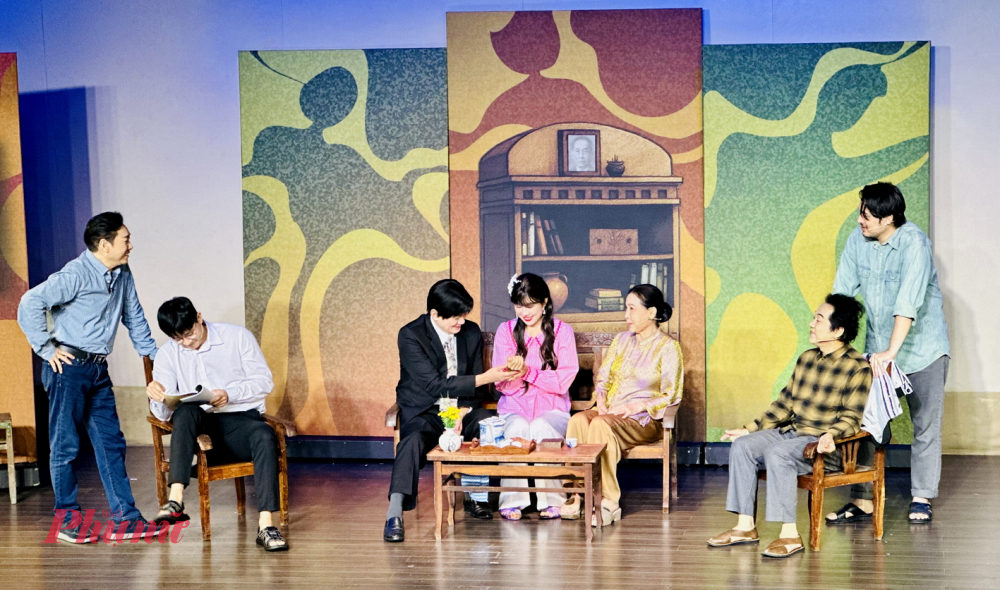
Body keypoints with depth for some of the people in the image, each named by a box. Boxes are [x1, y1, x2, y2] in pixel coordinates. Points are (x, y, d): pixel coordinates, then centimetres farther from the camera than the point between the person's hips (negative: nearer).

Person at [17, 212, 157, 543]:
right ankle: (67, 521, 9)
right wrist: (47, 350, -17)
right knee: (65, 445, 1)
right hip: (69, 367, -7)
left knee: (110, 442, 6)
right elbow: (31, 304, -20)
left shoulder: (123, 276, 9)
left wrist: (154, 355, 19)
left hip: (98, 369, 8)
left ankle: (124, 517, 9)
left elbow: (134, 318, 21)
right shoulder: (76, 275, -15)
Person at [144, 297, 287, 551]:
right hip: (198, 427, 1)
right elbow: (164, 414, 4)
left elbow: (264, 382, 0)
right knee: (186, 410, -34)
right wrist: (157, 397, -21)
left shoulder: (238, 337, 5)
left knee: (265, 435, -35)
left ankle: (265, 525, -41)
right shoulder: (167, 355, 11)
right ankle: (176, 500, -45)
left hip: (241, 419, -1)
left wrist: (229, 395, -17)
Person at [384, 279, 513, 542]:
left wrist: (462, 413, -13)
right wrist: (483, 378, -27)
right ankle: (394, 515, -41)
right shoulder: (411, 335, -13)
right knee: (413, 440, -36)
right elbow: (435, 384, -21)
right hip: (424, 411, -4)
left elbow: (475, 388, 7)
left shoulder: (472, 332, 4)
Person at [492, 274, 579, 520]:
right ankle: (512, 502, -25)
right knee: (517, 429, -33)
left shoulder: (562, 331, 3)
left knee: (542, 429, -34)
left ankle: (551, 501, -22)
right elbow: (503, 385, 3)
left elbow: (563, 381, -6)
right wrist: (513, 373, -21)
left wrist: (527, 372, -19)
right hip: (515, 408, 1)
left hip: (552, 409, -1)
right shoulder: (506, 331, 7)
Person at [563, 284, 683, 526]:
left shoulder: (668, 347, 0)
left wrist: (633, 407, -16)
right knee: (578, 420, -29)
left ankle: (608, 503, -35)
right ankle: (578, 497, -34)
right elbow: (603, 377, 18)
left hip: (644, 420, -5)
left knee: (601, 425, -36)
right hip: (610, 413, 5)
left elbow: (671, 396, -5)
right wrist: (601, 400, -4)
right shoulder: (621, 340, 18)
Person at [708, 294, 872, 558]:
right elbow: (784, 404, 18)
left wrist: (830, 435, -35)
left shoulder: (858, 368, -8)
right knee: (742, 446, -14)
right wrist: (749, 429, 13)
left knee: (777, 453, -33)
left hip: (826, 445, -8)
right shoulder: (806, 359, 14)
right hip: (792, 432, 8)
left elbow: (851, 417, -14)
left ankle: (790, 535, -28)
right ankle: (745, 526, -11)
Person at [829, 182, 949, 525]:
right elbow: (842, 291, -3)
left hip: (922, 348, -4)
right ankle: (862, 500, 6)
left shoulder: (913, 242, -22)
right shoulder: (857, 240, -5)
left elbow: (909, 301, -31)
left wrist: (891, 352, -37)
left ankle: (921, 499, 17)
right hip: (877, 348, 5)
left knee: (926, 426, 5)